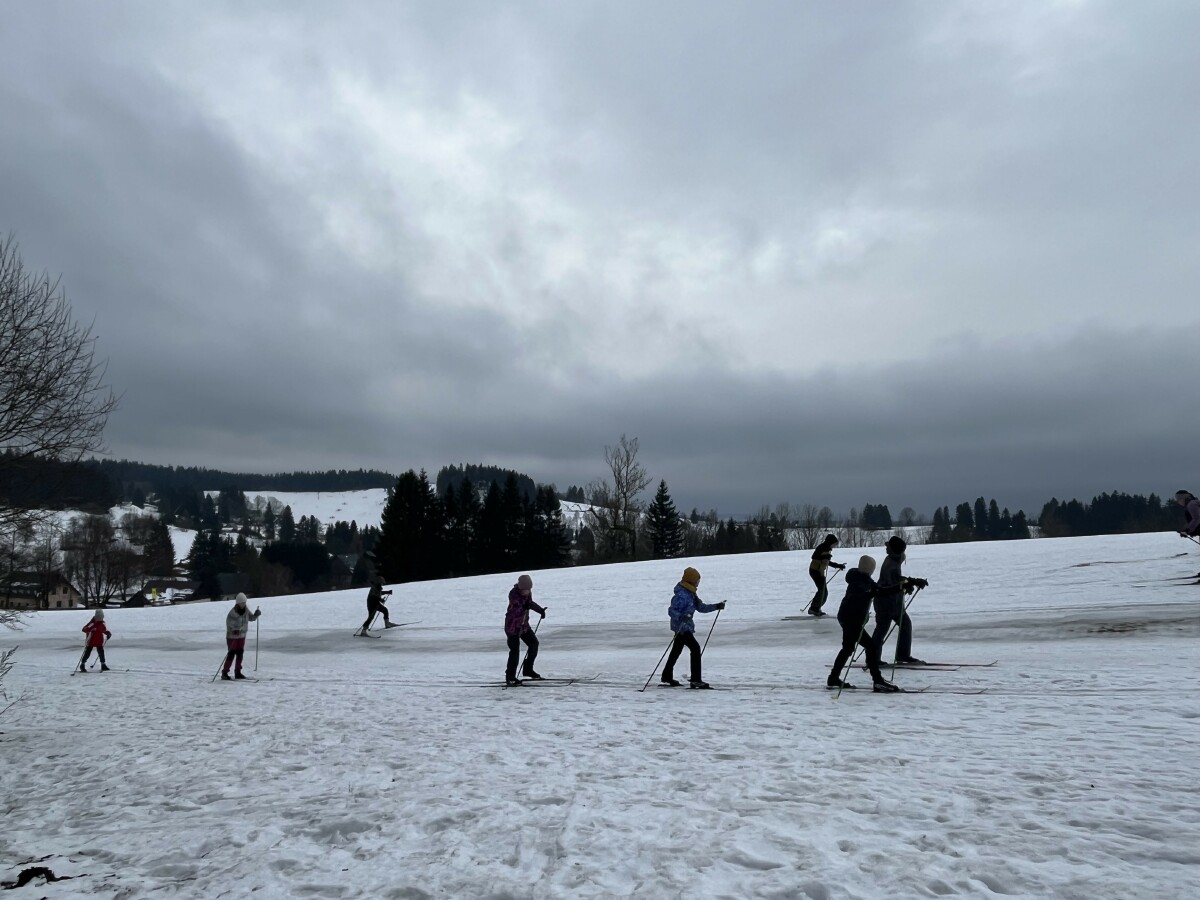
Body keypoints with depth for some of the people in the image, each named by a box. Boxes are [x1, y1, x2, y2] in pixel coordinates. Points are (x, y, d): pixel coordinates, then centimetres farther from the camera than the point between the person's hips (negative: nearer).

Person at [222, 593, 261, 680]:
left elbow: (251, 618, 11)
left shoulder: (246, 611, 0)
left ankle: (237, 672, 19)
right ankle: (224, 673, 1)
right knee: (231, 654, -7)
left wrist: (256, 614, -8)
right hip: (232, 636, -6)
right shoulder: (233, 612, -18)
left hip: (242, 636, 6)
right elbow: (228, 624, -19)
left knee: (240, 654, 10)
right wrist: (233, 630, -36)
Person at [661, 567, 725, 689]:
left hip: (686, 626, 10)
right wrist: (681, 617, -42)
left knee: (676, 651, 17)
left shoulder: (691, 594, 12)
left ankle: (667, 677, 28)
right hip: (681, 626, -10)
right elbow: (671, 610, -24)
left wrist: (717, 606, 7)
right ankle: (695, 680, -12)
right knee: (695, 648, -14)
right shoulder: (681, 595, -20)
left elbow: (701, 607, 16)